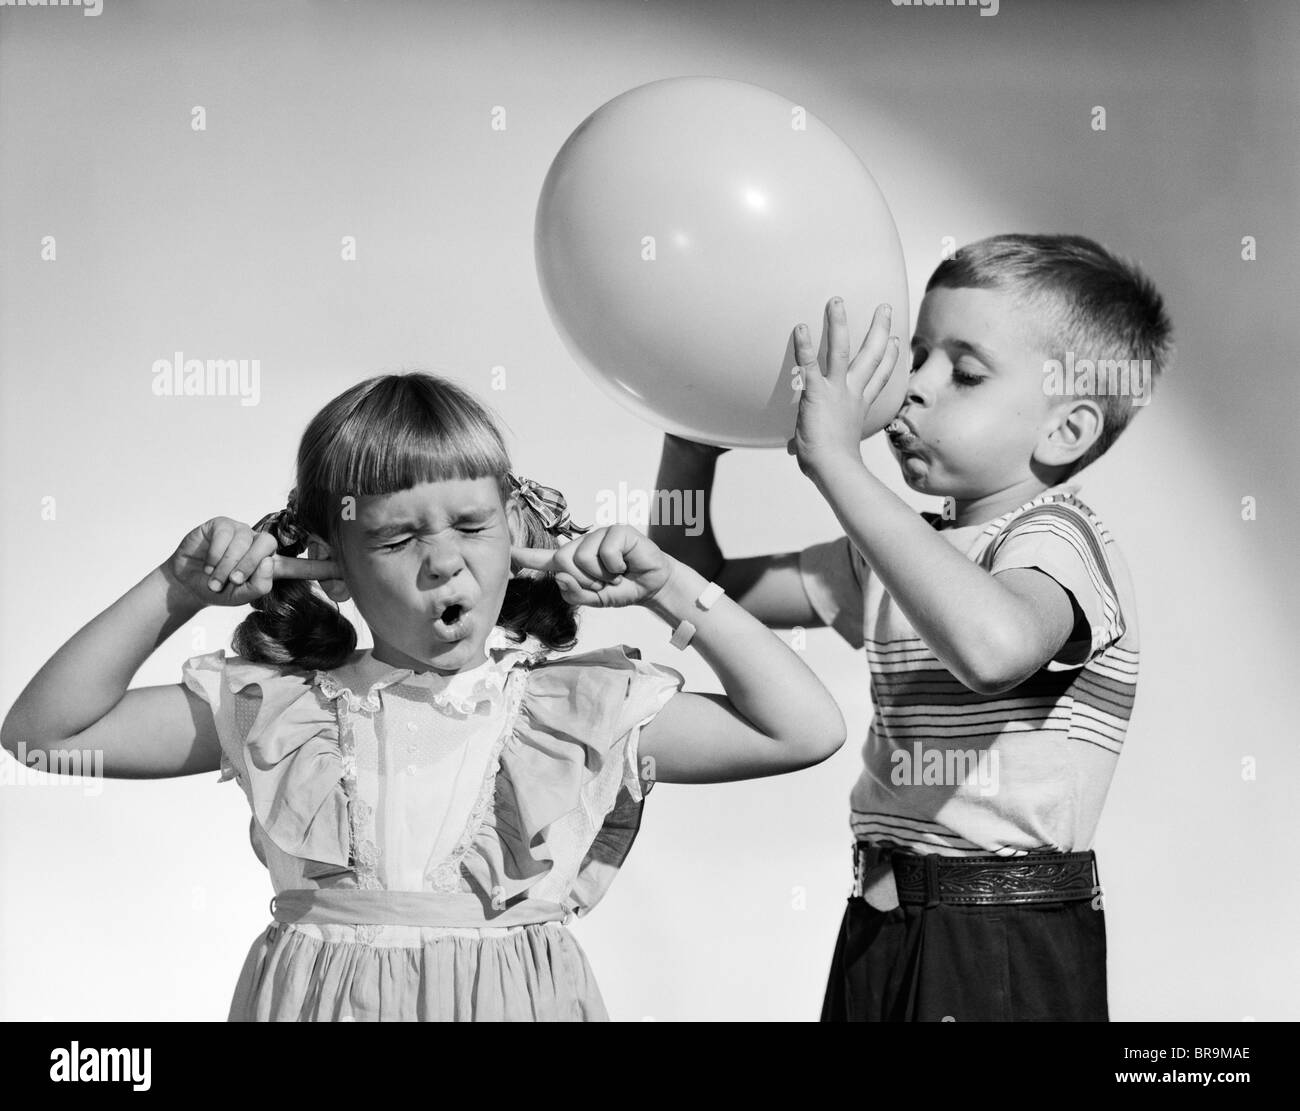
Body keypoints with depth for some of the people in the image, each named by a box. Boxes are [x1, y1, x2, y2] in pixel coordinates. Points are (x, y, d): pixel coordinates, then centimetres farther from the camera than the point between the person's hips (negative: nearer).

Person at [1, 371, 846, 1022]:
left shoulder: (578, 709, -2)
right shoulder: (276, 706, 1)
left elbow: (808, 731, -5)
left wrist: (671, 587, -8)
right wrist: (175, 591, -8)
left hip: (510, 996, -1)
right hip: (319, 995, 1)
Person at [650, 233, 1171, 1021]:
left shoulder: (1060, 541, -14)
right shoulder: (907, 551, 13)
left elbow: (994, 645, -39)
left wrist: (837, 461, -32)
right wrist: (693, 435, 0)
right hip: (879, 932, 8)